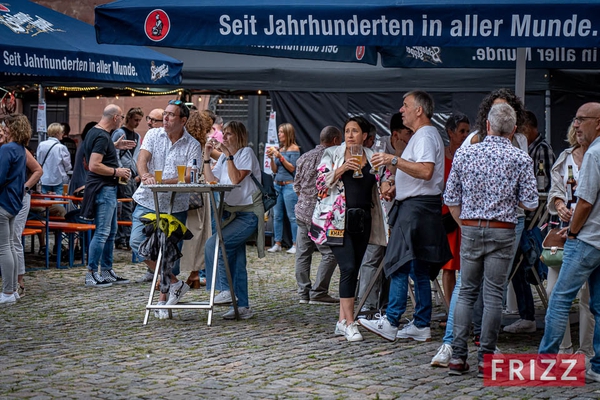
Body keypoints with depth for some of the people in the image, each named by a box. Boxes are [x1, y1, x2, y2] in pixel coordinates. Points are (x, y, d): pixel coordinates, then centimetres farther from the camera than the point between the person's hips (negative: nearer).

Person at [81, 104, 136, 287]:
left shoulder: (94, 132, 13)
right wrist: (117, 172, -16)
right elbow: (94, 165, -25)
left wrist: (115, 146, 22)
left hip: (107, 189, 11)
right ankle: (91, 274, -5)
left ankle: (107, 272, 22)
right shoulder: (102, 137, -18)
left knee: (111, 231, 15)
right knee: (102, 232, -8)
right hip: (103, 188, -11)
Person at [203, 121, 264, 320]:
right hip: (232, 212, 8)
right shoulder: (223, 157, 15)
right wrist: (206, 156, 1)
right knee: (236, 260, 7)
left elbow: (236, 179, -20)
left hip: (249, 213, -8)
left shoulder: (246, 153, -7)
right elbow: (211, 181, 6)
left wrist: (228, 155, -20)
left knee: (213, 244, -22)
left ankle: (225, 290, -18)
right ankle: (242, 307, 12)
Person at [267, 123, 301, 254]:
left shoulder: (294, 148, -4)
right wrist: (271, 158, -3)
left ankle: (295, 244, -2)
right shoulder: (279, 149, 13)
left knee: (292, 216, -5)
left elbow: (292, 168, -10)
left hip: (289, 185, -7)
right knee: (277, 216, 7)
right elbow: (274, 170, 13)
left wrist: (280, 157, -16)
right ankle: (277, 244, 13)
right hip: (277, 185, 7)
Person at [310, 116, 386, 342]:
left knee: (352, 271, 6)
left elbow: (382, 183, 21)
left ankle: (342, 321, 13)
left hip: (362, 219, 5)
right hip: (337, 219, -4)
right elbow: (321, 183, -3)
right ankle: (349, 323, -14)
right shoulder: (332, 154, 3)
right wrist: (341, 170, -16)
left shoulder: (372, 158, 12)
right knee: (348, 267, -16)